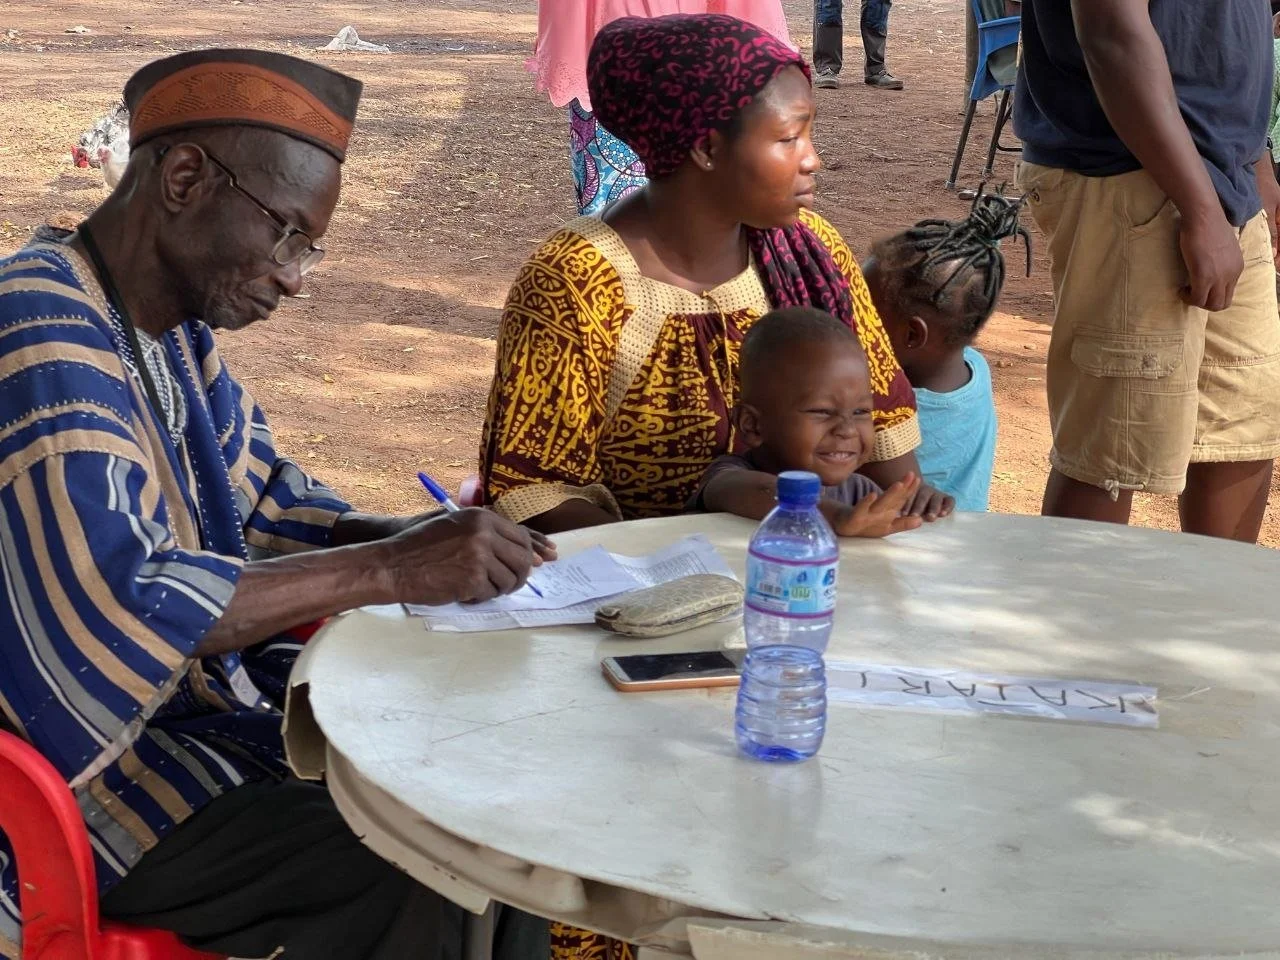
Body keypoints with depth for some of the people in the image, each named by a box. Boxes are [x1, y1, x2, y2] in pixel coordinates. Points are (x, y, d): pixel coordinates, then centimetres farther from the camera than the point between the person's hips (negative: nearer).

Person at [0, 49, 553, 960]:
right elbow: (106, 612, -34)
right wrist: (390, 569, -31)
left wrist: (406, 537, -5)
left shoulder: (178, 327, 6)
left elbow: (260, 494, 16)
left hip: (207, 690, 10)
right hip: (99, 757, -10)